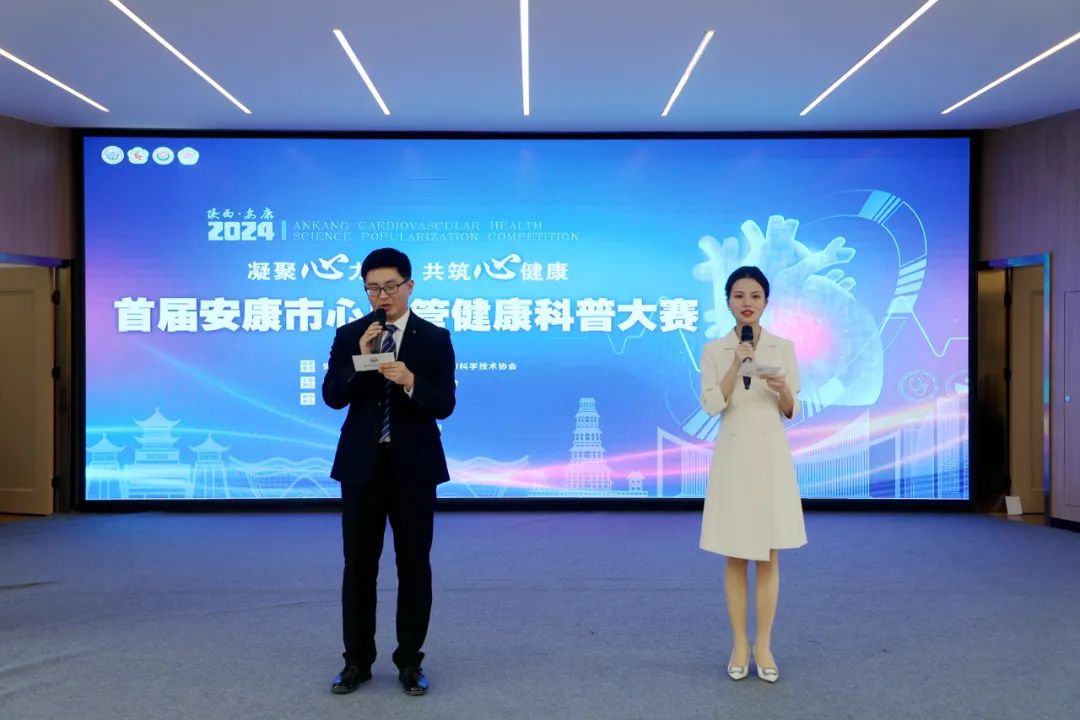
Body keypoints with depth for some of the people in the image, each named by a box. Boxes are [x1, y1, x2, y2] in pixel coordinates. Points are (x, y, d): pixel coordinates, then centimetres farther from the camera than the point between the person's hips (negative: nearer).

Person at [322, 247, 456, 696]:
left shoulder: (435, 338, -2)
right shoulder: (348, 335, 3)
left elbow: (444, 405, -10)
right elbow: (332, 397, -6)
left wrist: (410, 382, -27)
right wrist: (360, 360, -20)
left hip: (413, 465, -1)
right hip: (362, 463, 2)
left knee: (414, 565, 6)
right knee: (359, 565, 7)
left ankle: (409, 661, 20)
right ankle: (357, 661, 21)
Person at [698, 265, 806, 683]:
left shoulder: (784, 348, 4)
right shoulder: (714, 350, 0)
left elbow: (791, 411, 5)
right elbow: (711, 405, -10)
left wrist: (782, 389, -16)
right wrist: (736, 363, -18)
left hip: (772, 454, 1)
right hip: (733, 456, -1)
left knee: (769, 555, 4)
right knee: (735, 557, 5)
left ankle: (764, 645, 16)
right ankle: (739, 645, 17)